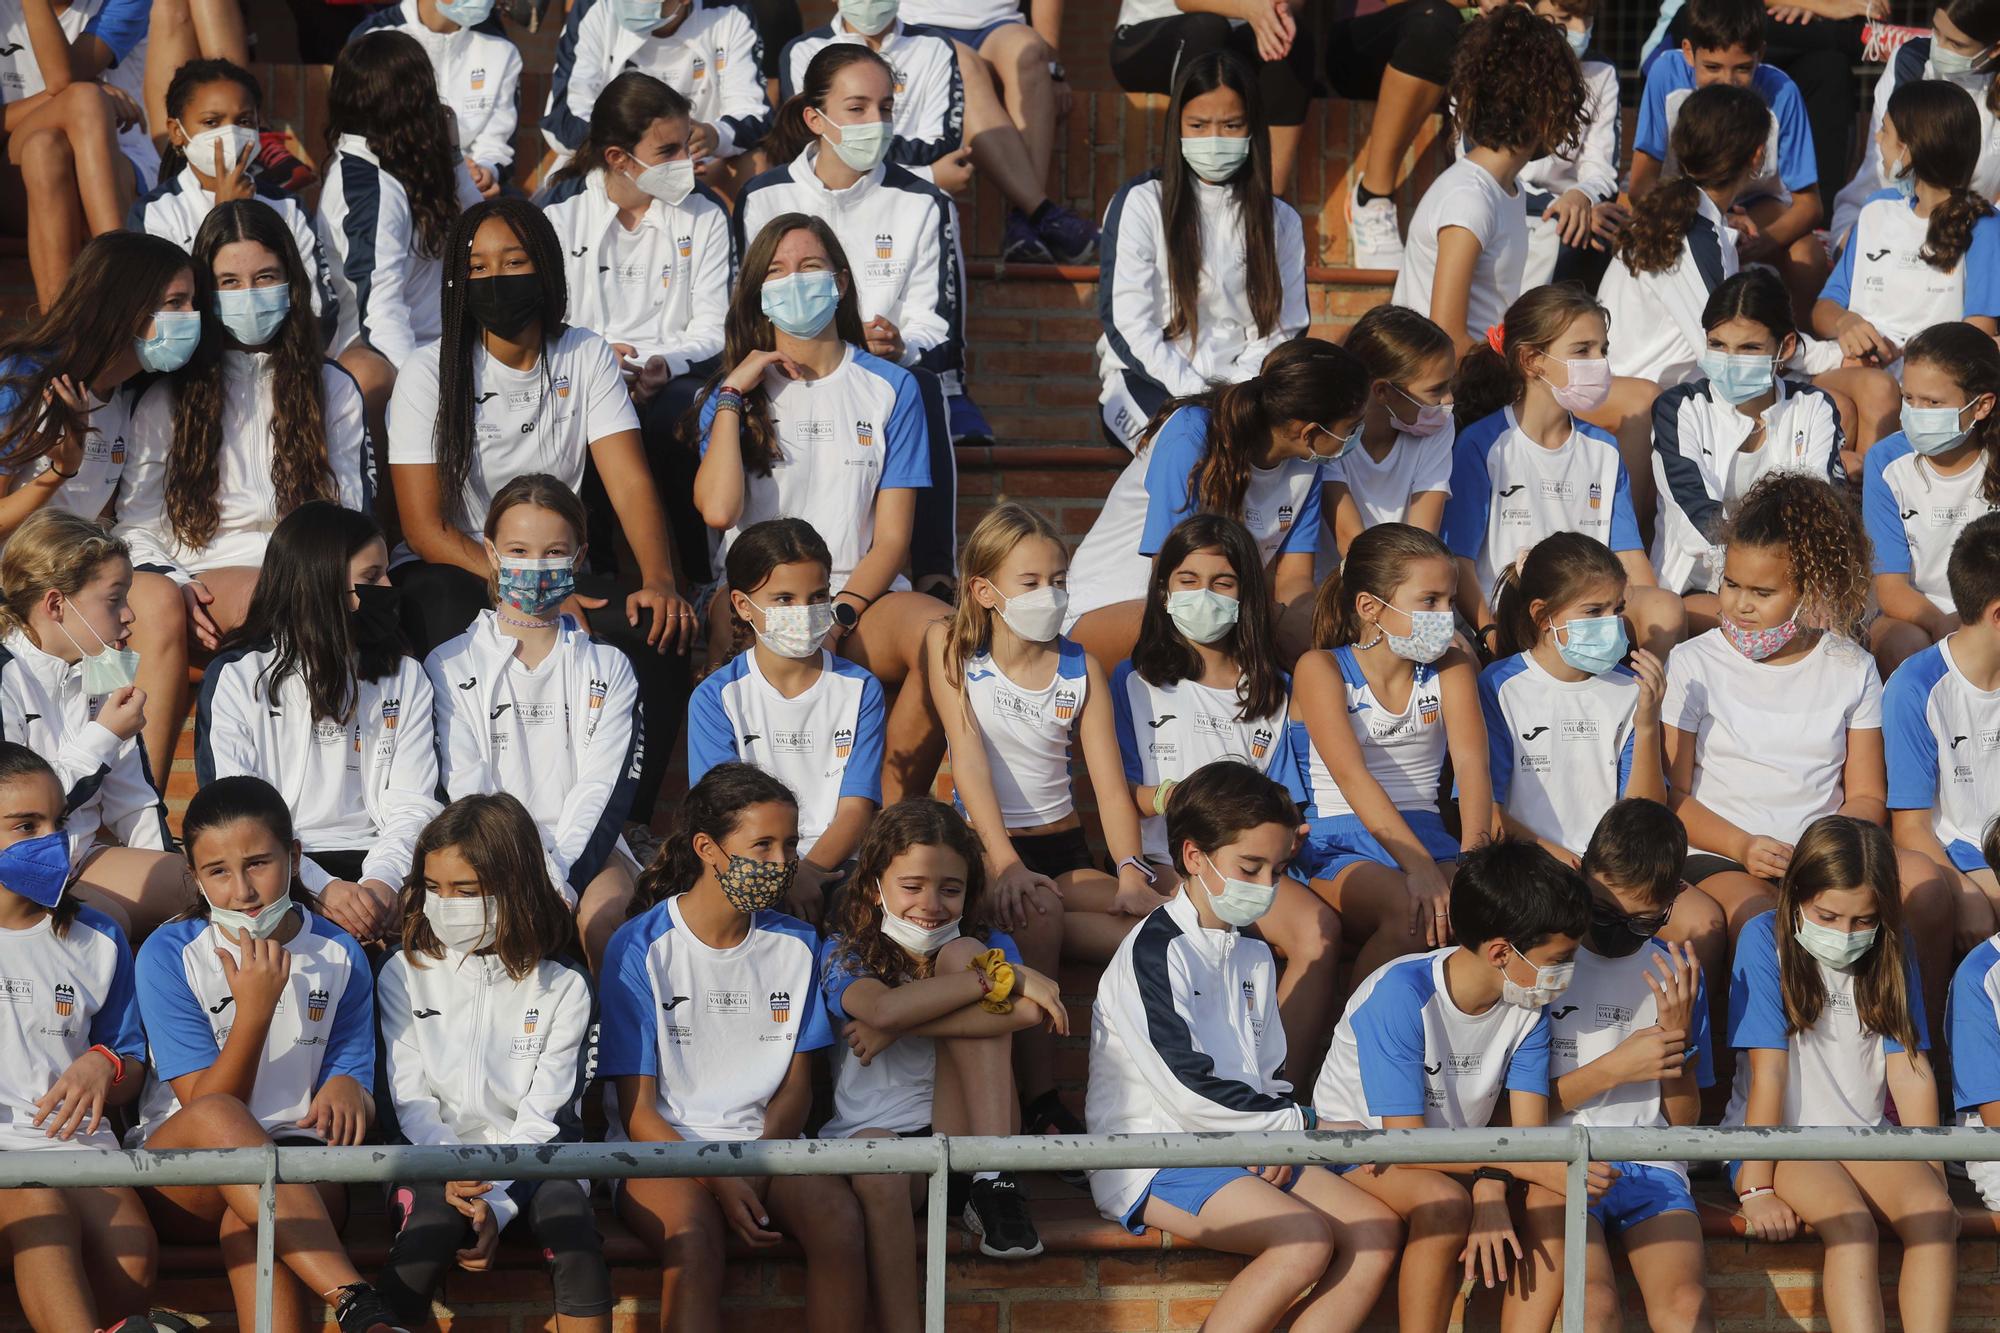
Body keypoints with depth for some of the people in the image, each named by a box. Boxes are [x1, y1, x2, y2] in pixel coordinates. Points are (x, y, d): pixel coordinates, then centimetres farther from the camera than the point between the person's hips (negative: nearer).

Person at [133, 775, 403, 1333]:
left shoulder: (338, 956, 8)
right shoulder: (168, 956, 0)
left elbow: (355, 1076, 10)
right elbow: (206, 1105, -5)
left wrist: (346, 1089, -15)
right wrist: (255, 1010, -18)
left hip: (296, 1168, 1)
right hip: (178, 1182, -1)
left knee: (248, 1216, -37)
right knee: (218, 1118, -38)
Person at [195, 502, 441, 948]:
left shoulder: (403, 678, 18)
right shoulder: (235, 677, 5)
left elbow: (411, 806, 7)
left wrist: (382, 881, -15)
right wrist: (323, 889, -18)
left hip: (374, 863, 3)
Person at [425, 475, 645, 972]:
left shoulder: (608, 668, 13)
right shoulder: (451, 666, 9)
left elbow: (603, 789, 1)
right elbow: (464, 789, -1)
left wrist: (560, 875, -17)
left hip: (582, 844, 1)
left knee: (603, 914, -32)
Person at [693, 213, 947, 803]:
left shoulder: (889, 389, 12)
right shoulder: (736, 391, 13)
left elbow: (892, 538, 4)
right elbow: (718, 509, -7)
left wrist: (839, 615, -13)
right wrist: (733, 395, -2)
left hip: (861, 598, 1)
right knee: (727, 619, -39)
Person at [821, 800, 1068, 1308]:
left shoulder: (985, 947, 11)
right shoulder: (845, 954, 5)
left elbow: (1026, 1013, -14)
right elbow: (884, 1007, -20)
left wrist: (901, 1026, -17)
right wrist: (1006, 977, -18)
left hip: (958, 1129, 2)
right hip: (872, 1128, -2)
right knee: (876, 1160, -40)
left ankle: (993, 1184, -22)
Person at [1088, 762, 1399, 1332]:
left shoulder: (1252, 956, 19)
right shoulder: (1155, 952, -10)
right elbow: (1188, 1089, -18)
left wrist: (1281, 1133, -3)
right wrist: (1298, 1123, -9)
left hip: (1249, 1152, 9)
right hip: (1151, 1160, -9)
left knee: (1375, 1233, -10)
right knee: (1305, 1241, -28)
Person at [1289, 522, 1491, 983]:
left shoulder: (1450, 666, 11)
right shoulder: (1322, 669, -3)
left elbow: (1470, 760, -5)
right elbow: (1351, 776, -17)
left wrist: (1474, 853, -25)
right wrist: (1418, 866, -31)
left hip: (1424, 836, 4)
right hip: (1340, 847, -4)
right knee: (1410, 912, -36)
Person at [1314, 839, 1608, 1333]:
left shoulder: (1529, 1005, -8)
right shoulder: (1400, 995, -27)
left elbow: (1528, 1130, -12)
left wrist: (1491, 1188, -35)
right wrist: (1534, 1165, -37)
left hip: (1458, 1152, 5)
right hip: (1357, 1142, -5)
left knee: (1550, 1196, -24)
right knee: (1445, 1201, -36)